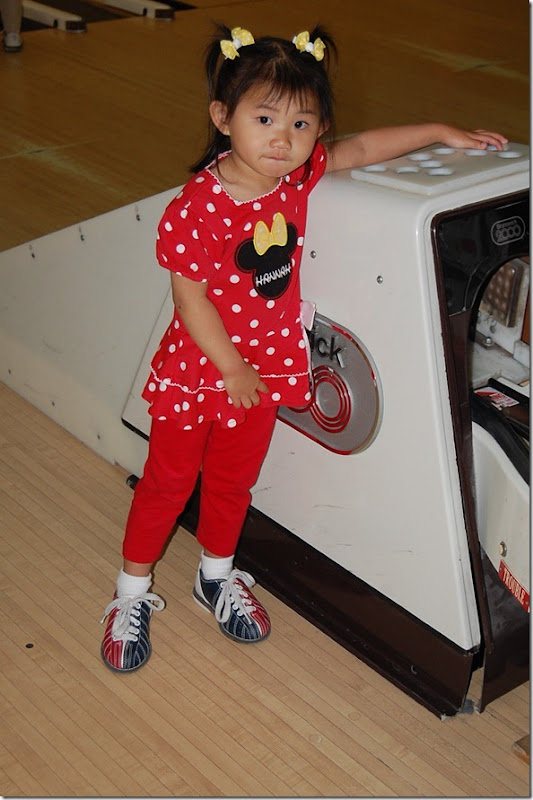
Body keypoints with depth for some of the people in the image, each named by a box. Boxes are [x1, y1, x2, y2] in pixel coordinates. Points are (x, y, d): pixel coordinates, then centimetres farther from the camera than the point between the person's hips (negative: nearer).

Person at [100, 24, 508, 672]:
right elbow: (190, 300, -20)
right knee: (168, 481, 11)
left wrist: (440, 132, 9)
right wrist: (232, 369, -16)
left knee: (233, 480, 22)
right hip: (196, 371, -5)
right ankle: (132, 595, 30)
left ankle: (217, 577, 44)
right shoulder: (196, 207, -26)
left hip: (265, 369, 5)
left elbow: (363, 148, 7)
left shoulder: (300, 175, -10)